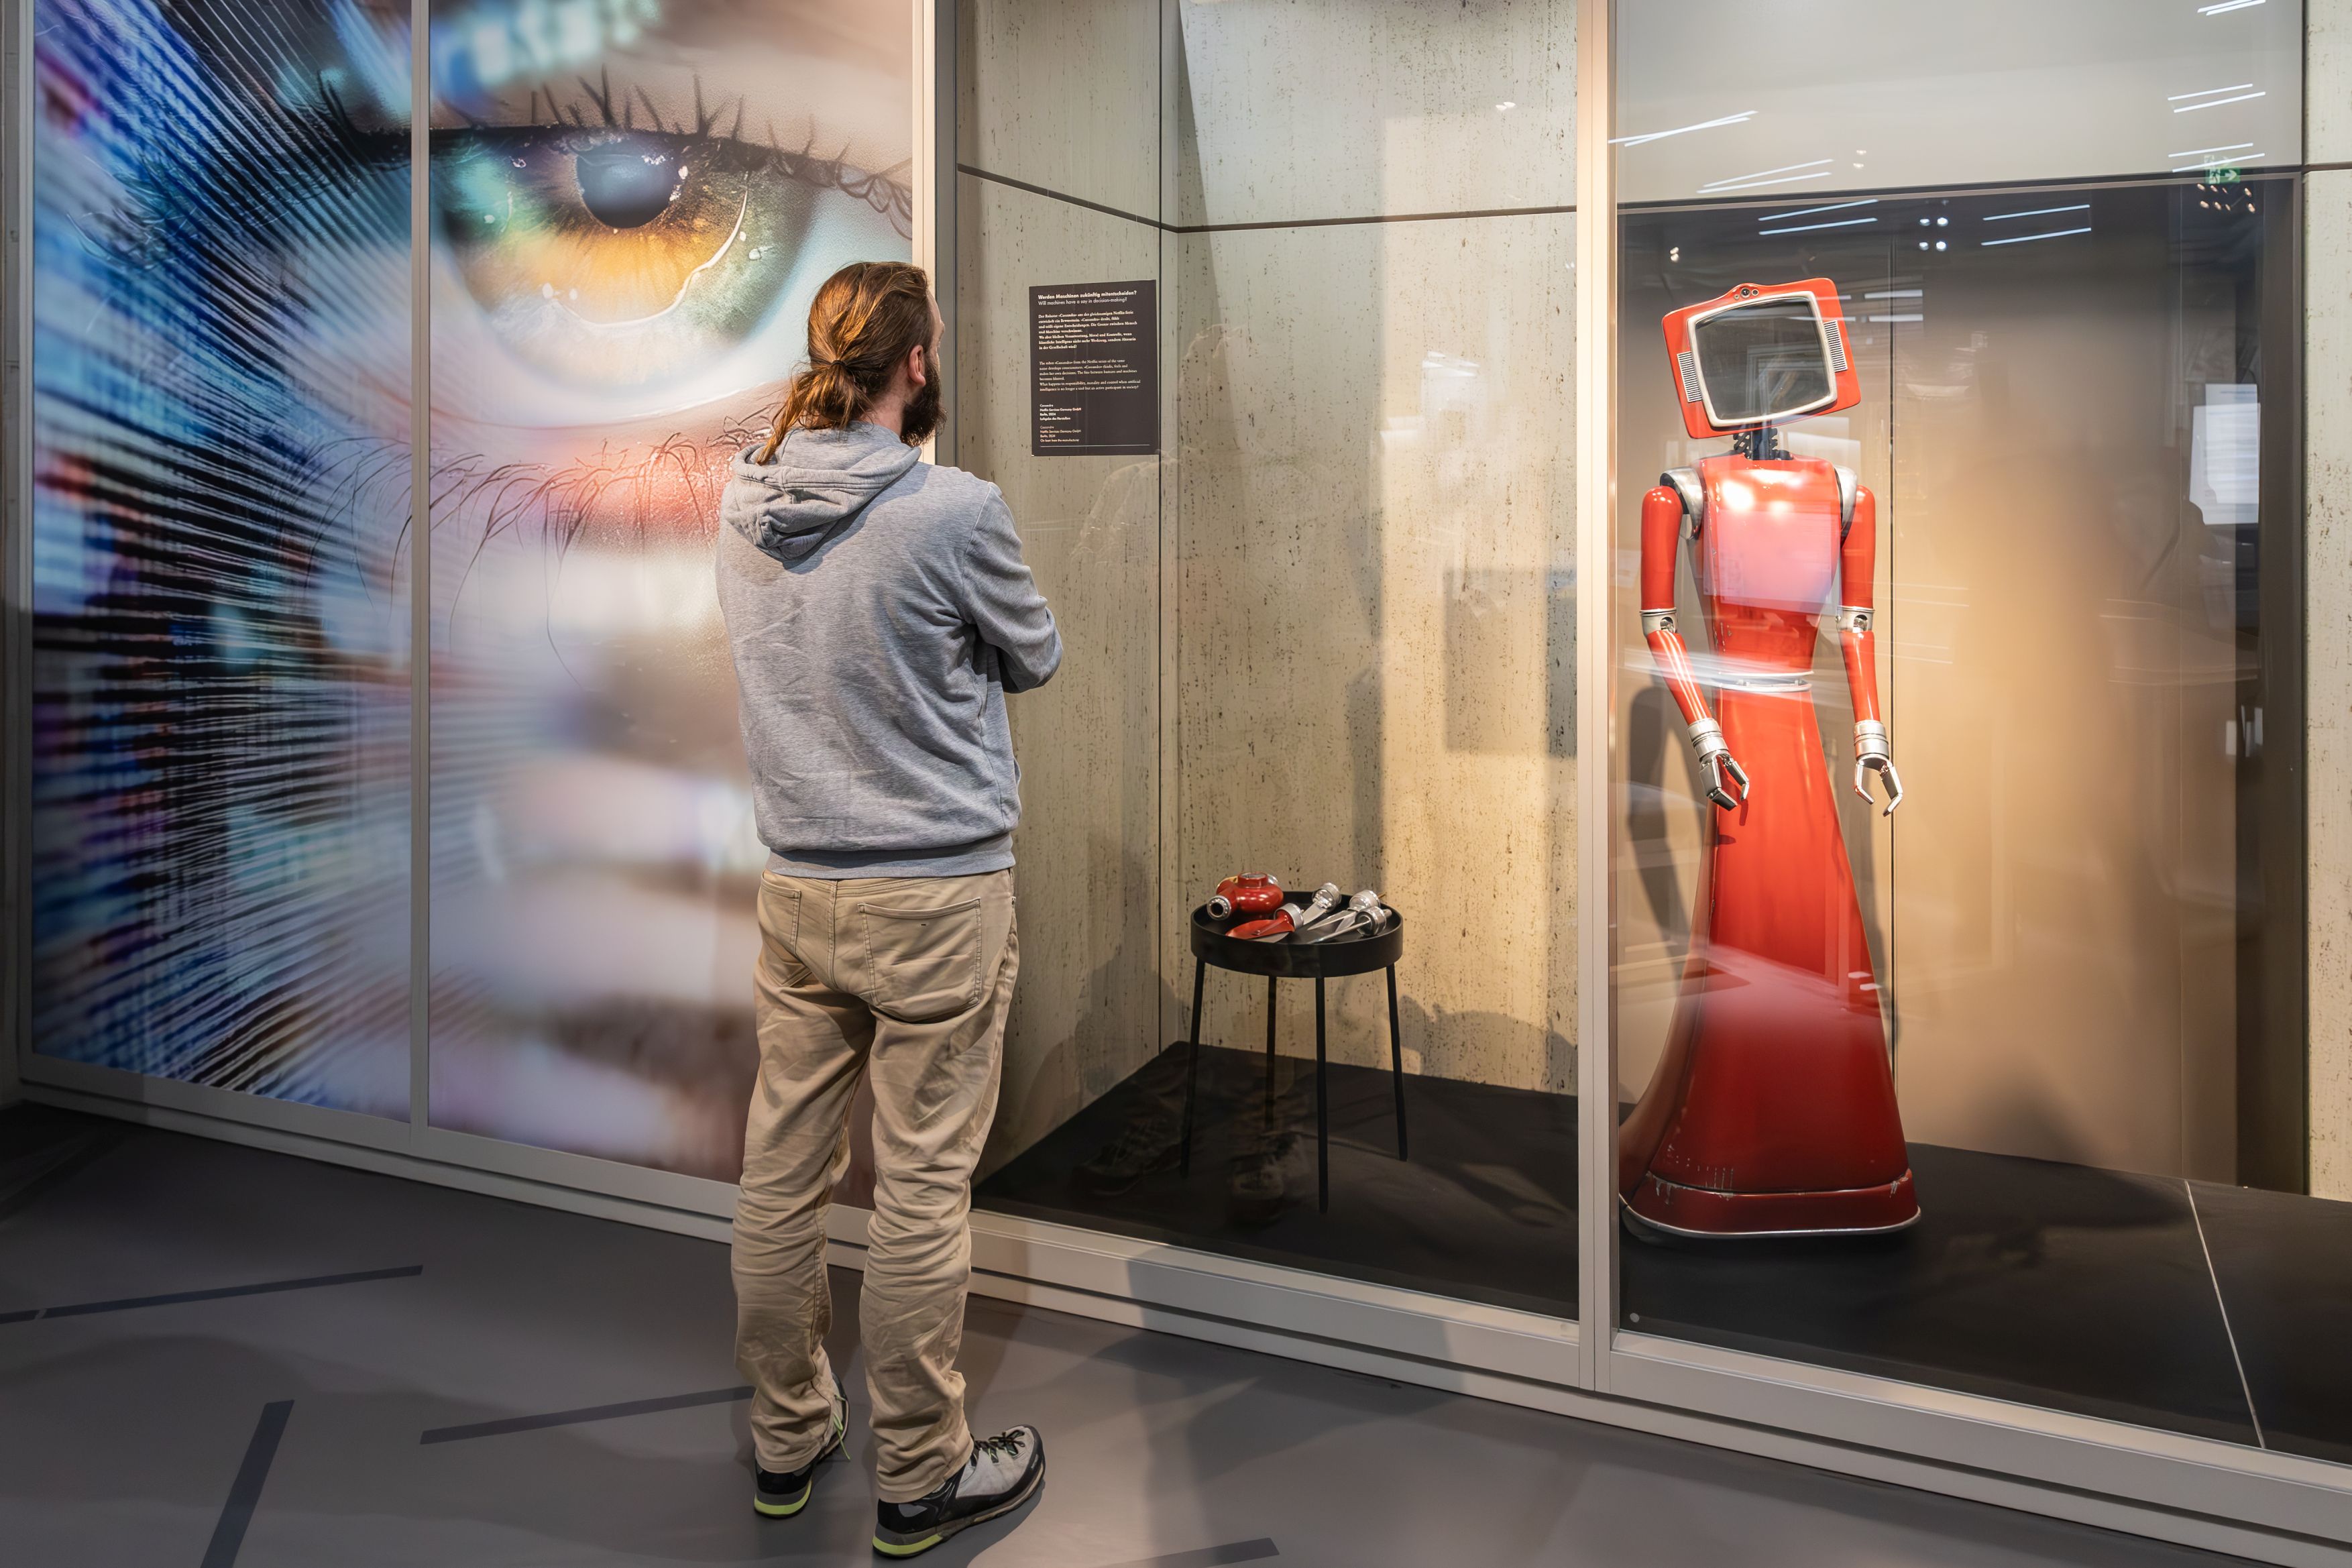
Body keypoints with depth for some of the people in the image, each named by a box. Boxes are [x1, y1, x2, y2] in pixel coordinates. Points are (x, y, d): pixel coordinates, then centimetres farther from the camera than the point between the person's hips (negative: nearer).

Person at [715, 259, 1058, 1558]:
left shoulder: (741, 505, 3)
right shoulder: (953, 511, -15)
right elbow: (1036, 659, 1)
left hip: (795, 891, 6)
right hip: (934, 893, -6)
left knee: (781, 1173, 14)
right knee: (921, 1189, 5)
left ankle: (786, 1441, 33)